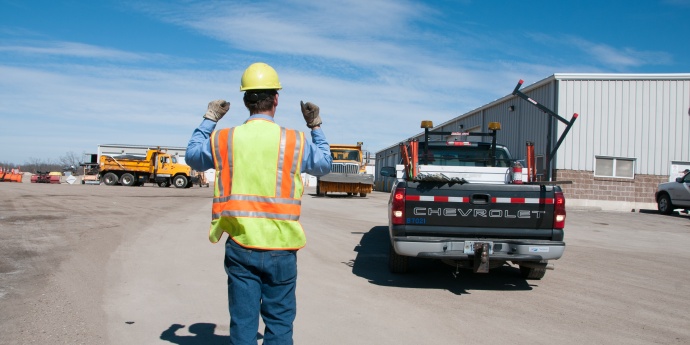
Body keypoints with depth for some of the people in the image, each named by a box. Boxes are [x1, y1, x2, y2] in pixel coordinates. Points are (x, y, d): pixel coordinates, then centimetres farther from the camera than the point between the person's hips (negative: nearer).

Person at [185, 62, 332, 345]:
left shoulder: (223, 140, -2)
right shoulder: (294, 141, -6)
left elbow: (193, 156, 19)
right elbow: (324, 164, 14)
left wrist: (208, 120, 27)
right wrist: (316, 126, 23)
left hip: (240, 246, 1)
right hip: (280, 248, -1)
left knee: (242, 321, 11)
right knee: (279, 321, 12)